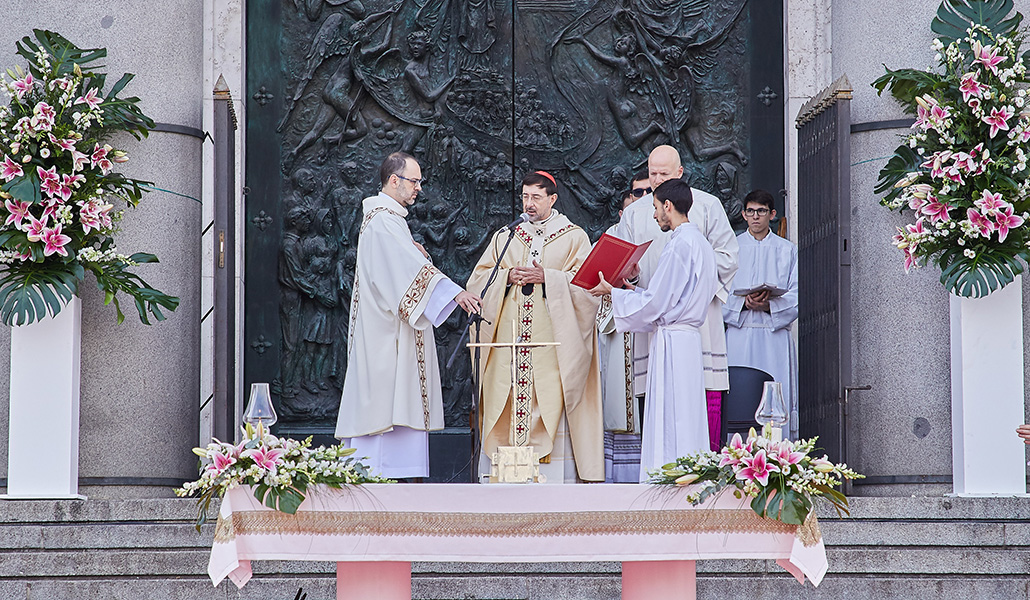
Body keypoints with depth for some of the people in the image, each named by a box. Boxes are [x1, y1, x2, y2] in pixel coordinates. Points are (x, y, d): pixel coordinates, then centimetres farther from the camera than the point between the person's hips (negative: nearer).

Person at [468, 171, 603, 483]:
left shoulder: (574, 238, 8)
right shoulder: (504, 238, 18)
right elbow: (479, 279, 13)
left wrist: (547, 278, -13)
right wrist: (507, 277, -5)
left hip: (551, 337, -3)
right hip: (509, 336, 3)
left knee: (550, 405, -11)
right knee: (504, 399, -4)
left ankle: (552, 474, -11)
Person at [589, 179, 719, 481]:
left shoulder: (678, 245, -14)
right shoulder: (701, 243, 15)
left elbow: (655, 304, -15)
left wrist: (613, 292, -3)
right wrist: (636, 290, 19)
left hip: (671, 341, -9)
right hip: (690, 339, 9)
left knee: (668, 424, -7)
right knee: (687, 421, 9)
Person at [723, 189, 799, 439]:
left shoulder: (788, 250, 12)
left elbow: (797, 295, 4)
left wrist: (770, 305, -15)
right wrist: (743, 303, -15)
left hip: (775, 336, 0)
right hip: (739, 333, 0)